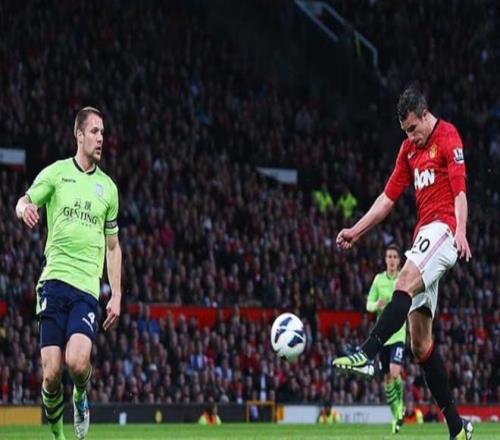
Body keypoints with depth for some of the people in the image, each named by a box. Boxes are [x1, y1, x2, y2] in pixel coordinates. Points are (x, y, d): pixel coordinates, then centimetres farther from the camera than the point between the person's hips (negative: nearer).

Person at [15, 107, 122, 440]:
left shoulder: (108, 188, 13)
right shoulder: (56, 173, 6)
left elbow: (113, 246, 19)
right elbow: (24, 204, -4)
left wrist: (117, 295, 11)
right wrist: (25, 208, -30)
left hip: (88, 287, 1)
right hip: (54, 279, -1)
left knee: (77, 362, -20)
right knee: (52, 373, -7)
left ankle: (81, 398, 12)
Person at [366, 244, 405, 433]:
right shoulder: (379, 279, 4)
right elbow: (368, 304, 5)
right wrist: (377, 305, -16)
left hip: (399, 334, -3)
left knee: (395, 372, -20)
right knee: (387, 377, 6)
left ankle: (400, 404, 8)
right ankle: (396, 415, 20)